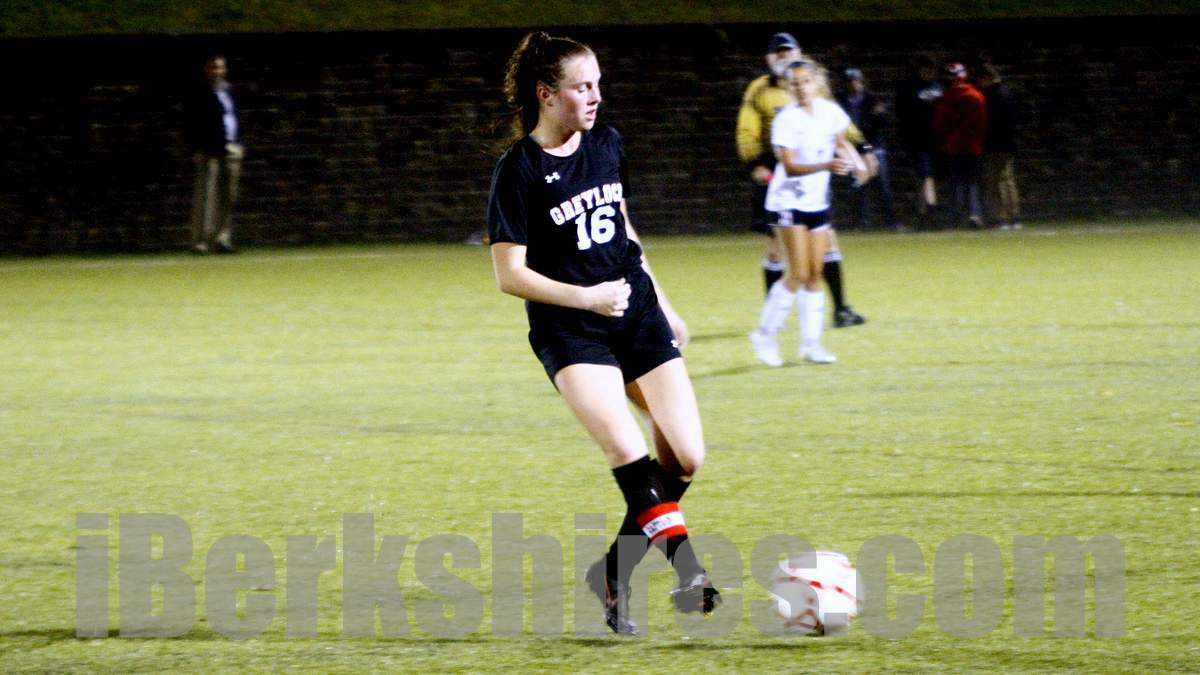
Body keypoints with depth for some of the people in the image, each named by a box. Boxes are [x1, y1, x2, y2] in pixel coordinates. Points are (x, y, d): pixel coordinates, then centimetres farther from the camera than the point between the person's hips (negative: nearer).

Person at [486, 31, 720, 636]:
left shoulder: (606, 145, 8)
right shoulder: (518, 171, -11)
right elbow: (509, 274, -11)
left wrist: (663, 307, 24)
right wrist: (584, 297, -21)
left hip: (638, 314, 6)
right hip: (569, 332, -6)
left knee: (686, 459, -4)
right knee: (629, 452, -26)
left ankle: (612, 573, 10)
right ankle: (689, 573, -31)